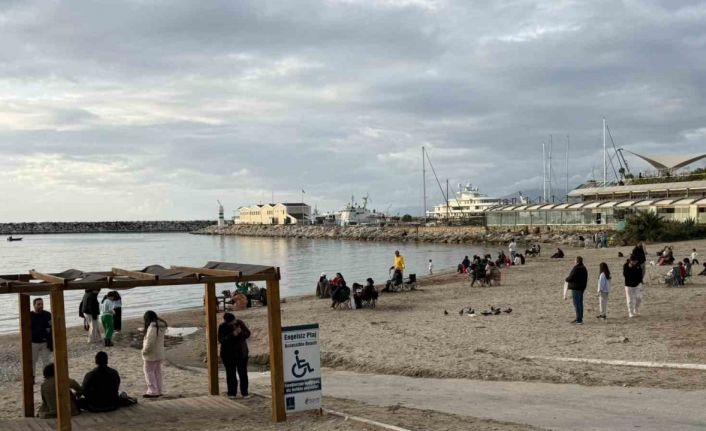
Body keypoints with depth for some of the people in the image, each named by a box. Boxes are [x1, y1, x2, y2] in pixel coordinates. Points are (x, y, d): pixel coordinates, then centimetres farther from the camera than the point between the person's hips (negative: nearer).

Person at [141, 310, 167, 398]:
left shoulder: (152, 327, -22)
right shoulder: (161, 326, 6)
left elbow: (150, 341, -25)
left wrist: (144, 351, -12)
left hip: (152, 354, -9)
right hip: (159, 354, 9)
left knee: (149, 371, 1)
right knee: (157, 371, 16)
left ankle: (152, 391, 3)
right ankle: (159, 390, 22)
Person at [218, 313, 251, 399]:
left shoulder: (240, 323, -2)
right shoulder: (222, 327, -8)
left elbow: (248, 334, -2)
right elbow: (221, 340, -17)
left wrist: (241, 332, -23)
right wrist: (232, 335, -28)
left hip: (241, 353, 2)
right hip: (228, 354, -2)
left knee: (243, 373, 0)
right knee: (231, 374, 0)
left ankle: (244, 392, 6)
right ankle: (232, 393, 9)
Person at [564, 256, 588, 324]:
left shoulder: (576, 269, -18)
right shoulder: (584, 268, 12)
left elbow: (571, 278, -19)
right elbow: (586, 279, 17)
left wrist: (566, 279, 2)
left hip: (576, 288, -9)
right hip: (582, 288, 9)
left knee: (576, 303, -7)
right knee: (580, 303, 15)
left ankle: (579, 319, -9)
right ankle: (580, 319, 21)